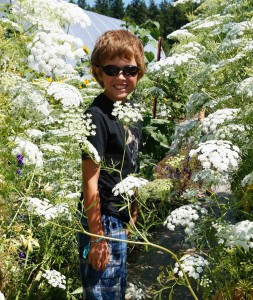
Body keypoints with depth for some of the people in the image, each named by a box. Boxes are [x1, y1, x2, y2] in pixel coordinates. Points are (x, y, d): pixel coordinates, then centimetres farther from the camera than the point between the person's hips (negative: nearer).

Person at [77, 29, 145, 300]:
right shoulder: (97, 116, -21)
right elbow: (90, 181, -21)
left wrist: (133, 212, 16)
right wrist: (96, 238, -19)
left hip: (122, 219, 8)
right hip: (102, 221, -8)